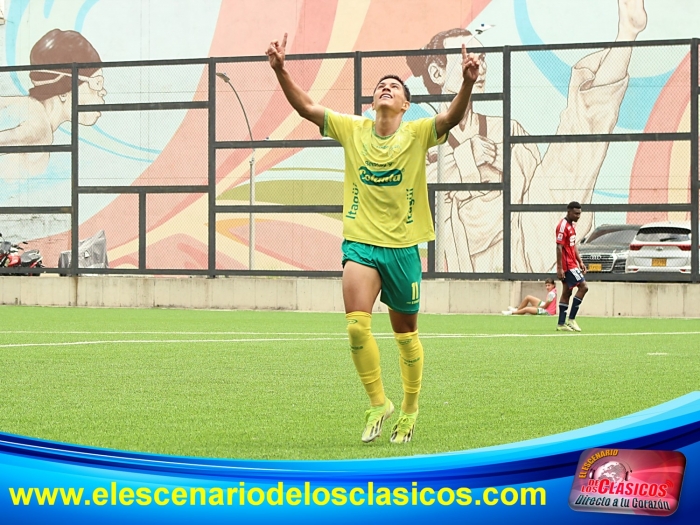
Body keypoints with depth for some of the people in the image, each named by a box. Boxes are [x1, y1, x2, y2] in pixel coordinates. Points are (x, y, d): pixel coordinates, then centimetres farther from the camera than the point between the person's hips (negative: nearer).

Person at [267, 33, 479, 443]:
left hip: (402, 246, -1)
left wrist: (468, 83, -38)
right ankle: (379, 404, -3)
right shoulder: (352, 130, 3)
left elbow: (452, 118, -21)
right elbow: (306, 107, -1)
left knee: (406, 334, 9)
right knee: (357, 325, -18)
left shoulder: (417, 134, -4)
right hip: (360, 243, 1)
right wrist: (281, 71, -14)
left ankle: (410, 410, 27)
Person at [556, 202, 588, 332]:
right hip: (567, 265, -10)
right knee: (583, 287, -12)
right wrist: (559, 268, -22)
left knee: (567, 292, 9)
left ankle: (561, 324, 11)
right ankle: (571, 319, -10)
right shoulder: (563, 226, -15)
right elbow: (559, 247, -19)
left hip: (572, 264, 10)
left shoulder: (572, 225, 14)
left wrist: (580, 262, 20)